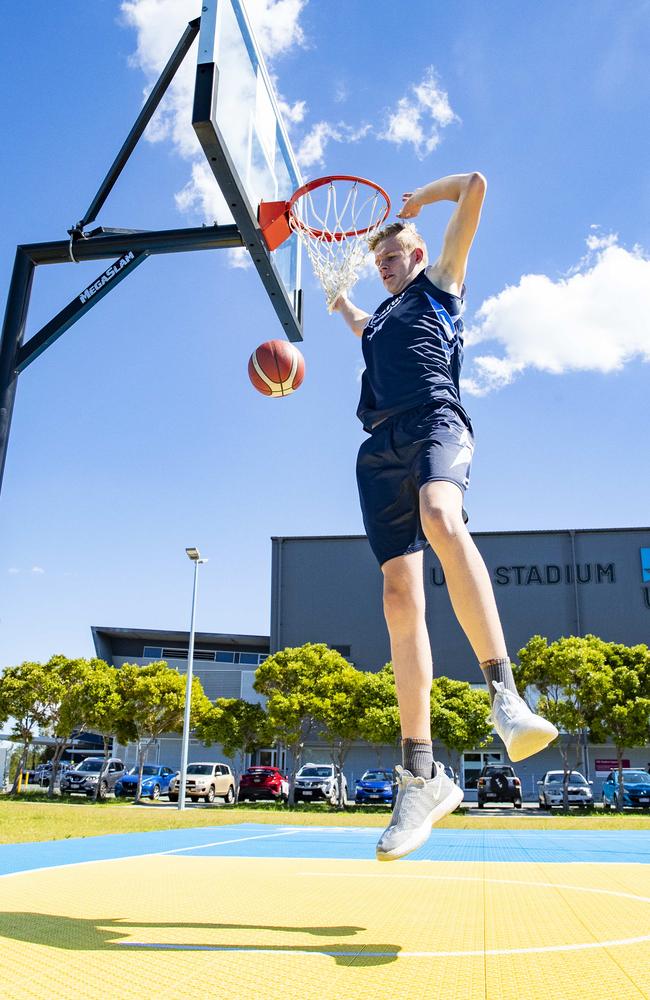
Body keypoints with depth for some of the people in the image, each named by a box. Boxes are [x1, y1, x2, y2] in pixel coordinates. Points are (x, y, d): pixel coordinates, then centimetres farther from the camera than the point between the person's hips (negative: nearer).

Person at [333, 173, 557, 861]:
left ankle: (504, 694, -42)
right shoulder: (376, 319, 36)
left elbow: (474, 187, 22)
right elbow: (349, 314, 61)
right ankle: (421, 774, -12)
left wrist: (417, 199, 35)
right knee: (400, 593, -10)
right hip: (381, 445, 5)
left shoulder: (439, 284, 23)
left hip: (435, 421, -5)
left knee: (441, 518, -40)